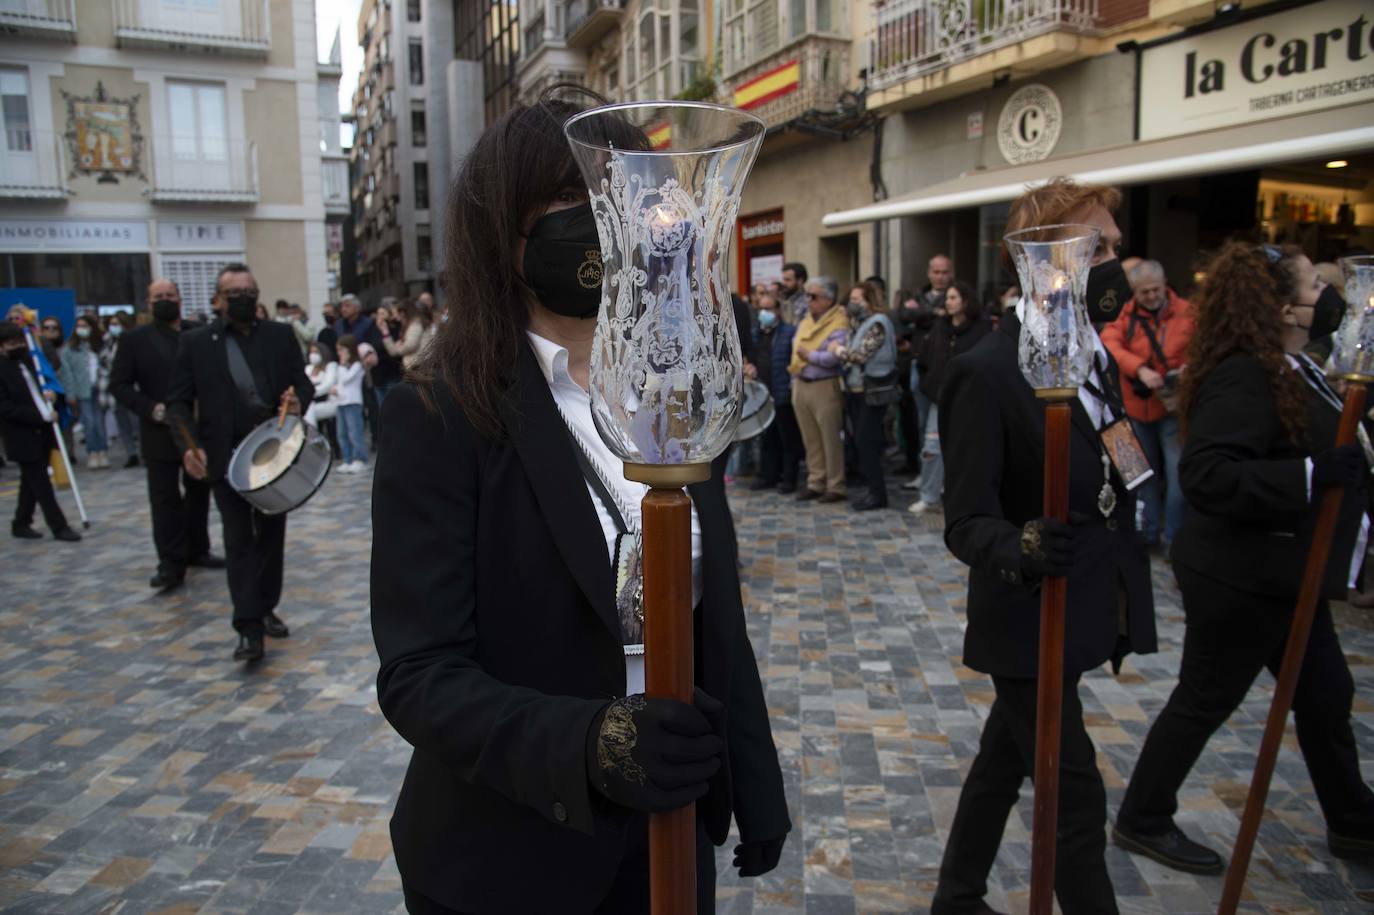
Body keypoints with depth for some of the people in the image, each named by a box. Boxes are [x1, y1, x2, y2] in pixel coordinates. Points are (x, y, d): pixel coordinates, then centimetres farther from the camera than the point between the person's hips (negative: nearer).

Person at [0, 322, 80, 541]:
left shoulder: (27, 361, 10)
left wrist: (49, 394, 2)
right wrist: (42, 416, -21)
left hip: (40, 433, 7)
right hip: (22, 438, -7)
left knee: (32, 483, 15)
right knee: (42, 485, -2)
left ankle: (21, 524, 27)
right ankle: (59, 527, 4)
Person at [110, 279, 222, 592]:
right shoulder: (134, 340, 2)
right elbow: (119, 385, -1)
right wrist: (151, 409, -15)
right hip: (160, 433, -2)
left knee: (198, 493, 12)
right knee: (165, 500, -1)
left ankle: (197, 550, 26)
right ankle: (171, 563, 2)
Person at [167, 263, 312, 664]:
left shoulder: (281, 335, 6)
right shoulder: (195, 343, 1)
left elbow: (303, 382, 8)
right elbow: (178, 402, -1)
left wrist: (298, 400, -16)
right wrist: (190, 445, -16)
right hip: (226, 458, -2)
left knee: (271, 534, 12)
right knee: (239, 539, -3)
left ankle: (266, 609, 27)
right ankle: (249, 627, -1)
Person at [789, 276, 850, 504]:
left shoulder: (838, 325, -11)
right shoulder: (805, 322, 15)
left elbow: (832, 357, -23)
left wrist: (808, 355, -12)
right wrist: (795, 380, 7)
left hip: (825, 387, -7)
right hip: (801, 385, 8)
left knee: (830, 439, 0)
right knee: (810, 439, 12)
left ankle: (835, 487, 8)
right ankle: (815, 483, 21)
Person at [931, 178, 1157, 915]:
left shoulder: (1092, 352, 7)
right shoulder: (986, 371, -19)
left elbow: (1110, 478, 13)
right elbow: (966, 521, -21)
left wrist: (1123, 596, 12)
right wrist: (1019, 549, -42)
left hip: (1079, 614, 8)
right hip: (1028, 622, -8)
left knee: (1003, 765, 21)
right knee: (1075, 795, 4)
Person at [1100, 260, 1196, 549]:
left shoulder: (1187, 312, -3)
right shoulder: (1126, 315, -1)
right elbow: (1109, 345, -17)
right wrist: (1140, 369, -31)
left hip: (1174, 406, -2)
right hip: (1137, 407, 2)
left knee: (1178, 471, -9)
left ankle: (1173, 537, 5)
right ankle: (1150, 533, 29)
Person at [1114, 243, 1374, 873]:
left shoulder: (1292, 367, 8)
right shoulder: (1244, 376, -24)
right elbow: (1206, 475, -33)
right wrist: (1313, 473, -33)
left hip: (1282, 573, 10)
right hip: (1242, 578, -10)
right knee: (1205, 702, 5)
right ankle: (1142, 821, 23)